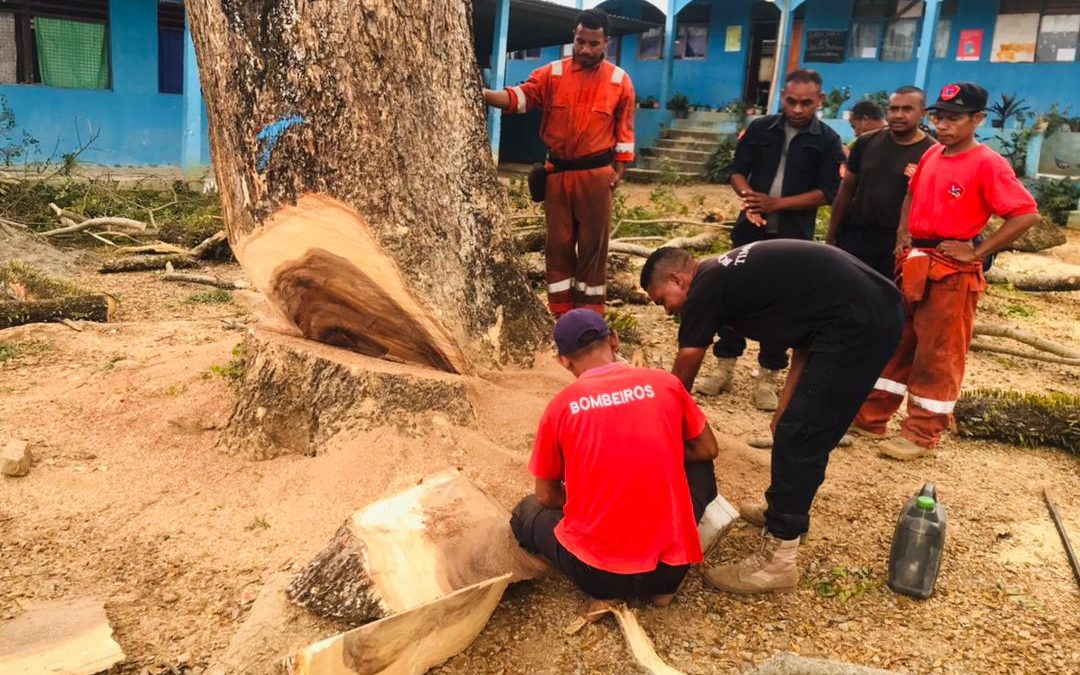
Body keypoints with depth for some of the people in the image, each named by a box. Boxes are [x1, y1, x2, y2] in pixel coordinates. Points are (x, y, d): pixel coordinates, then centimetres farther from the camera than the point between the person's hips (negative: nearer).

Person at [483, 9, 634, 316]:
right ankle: (561, 317, 17)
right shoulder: (552, 73, 0)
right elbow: (518, 96, -10)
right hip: (557, 172, 2)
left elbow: (625, 130, 4)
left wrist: (618, 171, 1)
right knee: (558, 244, 7)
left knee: (592, 245, 4)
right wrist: (482, 93, -27)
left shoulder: (620, 81, -1)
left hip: (595, 174, -1)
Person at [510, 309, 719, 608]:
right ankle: (660, 582, 14)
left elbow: (547, 497, 7)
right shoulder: (665, 383, -1)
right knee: (699, 465, 28)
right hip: (671, 566, 2)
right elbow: (707, 449, 14)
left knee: (527, 511, 28)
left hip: (596, 573, -1)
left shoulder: (560, 406, -4)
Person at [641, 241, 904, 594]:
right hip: (876, 312, 10)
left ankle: (777, 562, 4)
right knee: (802, 429, 21)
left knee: (798, 437, -4)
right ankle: (785, 508, 38)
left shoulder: (707, 288, -4)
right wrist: (786, 404, 14)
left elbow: (682, 376, 4)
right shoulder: (732, 273, 20)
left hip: (857, 324, -10)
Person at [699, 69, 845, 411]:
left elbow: (826, 192, -9)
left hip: (793, 236, -2)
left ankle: (768, 377, 16)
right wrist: (748, 197, -16)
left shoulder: (827, 140, -3)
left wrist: (776, 203, -20)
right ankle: (724, 367, 18)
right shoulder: (760, 128, 3)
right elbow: (738, 170, 6)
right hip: (751, 229, 2)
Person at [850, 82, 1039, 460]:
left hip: (952, 271, -7)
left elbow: (1026, 214, -17)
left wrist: (978, 252, -16)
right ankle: (871, 417, 23)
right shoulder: (931, 155, 9)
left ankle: (922, 434, 13)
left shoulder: (988, 164, -13)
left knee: (938, 354, 2)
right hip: (913, 263, 8)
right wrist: (903, 233, 11)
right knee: (896, 343, 13)